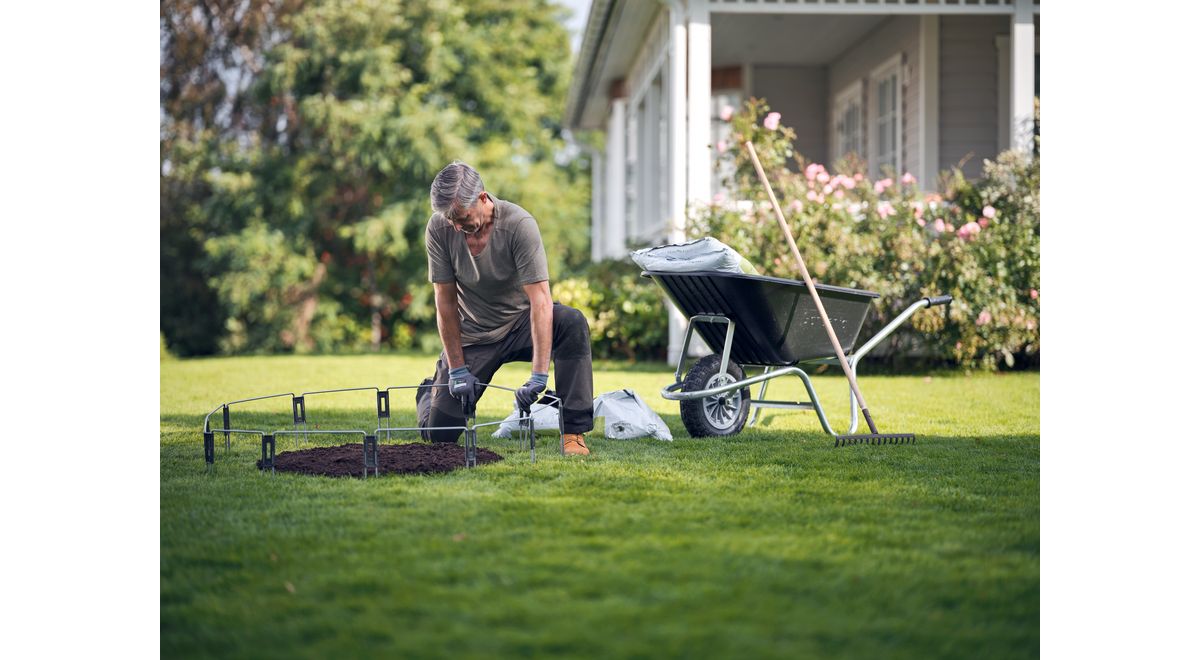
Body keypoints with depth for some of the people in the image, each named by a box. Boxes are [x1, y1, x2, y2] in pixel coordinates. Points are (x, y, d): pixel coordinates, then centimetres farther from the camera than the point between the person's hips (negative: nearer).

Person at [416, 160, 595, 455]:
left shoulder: (519, 224, -26)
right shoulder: (438, 228, -17)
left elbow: (541, 300, -32)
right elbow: (446, 301, -11)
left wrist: (538, 376, -40)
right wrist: (457, 370, -13)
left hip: (521, 323, -1)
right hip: (472, 335, 2)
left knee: (572, 323, -34)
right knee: (437, 433, -5)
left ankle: (573, 432, -29)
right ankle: (431, 391, 33)